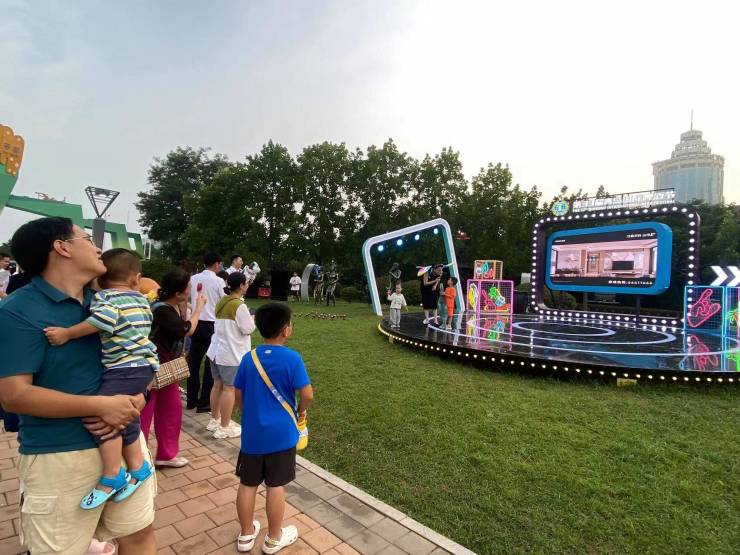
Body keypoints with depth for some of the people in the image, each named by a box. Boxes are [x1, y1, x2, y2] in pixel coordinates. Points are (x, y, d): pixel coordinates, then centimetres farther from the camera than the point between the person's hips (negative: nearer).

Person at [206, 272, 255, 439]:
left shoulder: (222, 302, 8)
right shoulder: (239, 305, -19)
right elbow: (248, 328, -15)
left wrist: (247, 318, 13)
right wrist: (253, 318, 3)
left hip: (217, 350, 9)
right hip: (231, 353, -9)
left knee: (218, 384, 17)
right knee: (229, 388, -1)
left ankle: (214, 420, 29)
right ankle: (224, 428, 7)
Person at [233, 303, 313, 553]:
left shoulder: (249, 358, -3)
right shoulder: (292, 358, -16)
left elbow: (238, 395, 5)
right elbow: (307, 395, -16)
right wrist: (301, 411, 5)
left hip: (252, 433, 4)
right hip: (281, 434, -4)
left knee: (247, 484, 17)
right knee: (275, 486, 10)